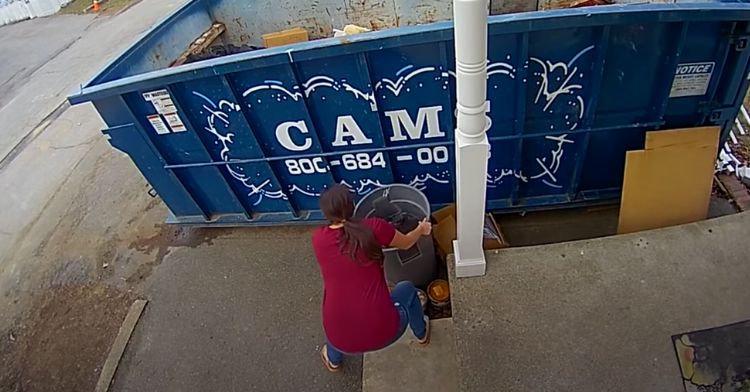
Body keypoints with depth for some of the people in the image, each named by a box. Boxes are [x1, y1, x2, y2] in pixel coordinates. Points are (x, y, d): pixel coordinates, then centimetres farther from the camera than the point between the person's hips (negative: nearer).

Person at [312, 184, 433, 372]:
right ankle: (421, 333, 53)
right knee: (407, 289, 29)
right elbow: (406, 243, 13)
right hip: (382, 333, -2)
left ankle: (333, 358, 59)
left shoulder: (318, 239, 0)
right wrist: (421, 229, 35)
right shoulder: (373, 227, -7)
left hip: (341, 340, 2)